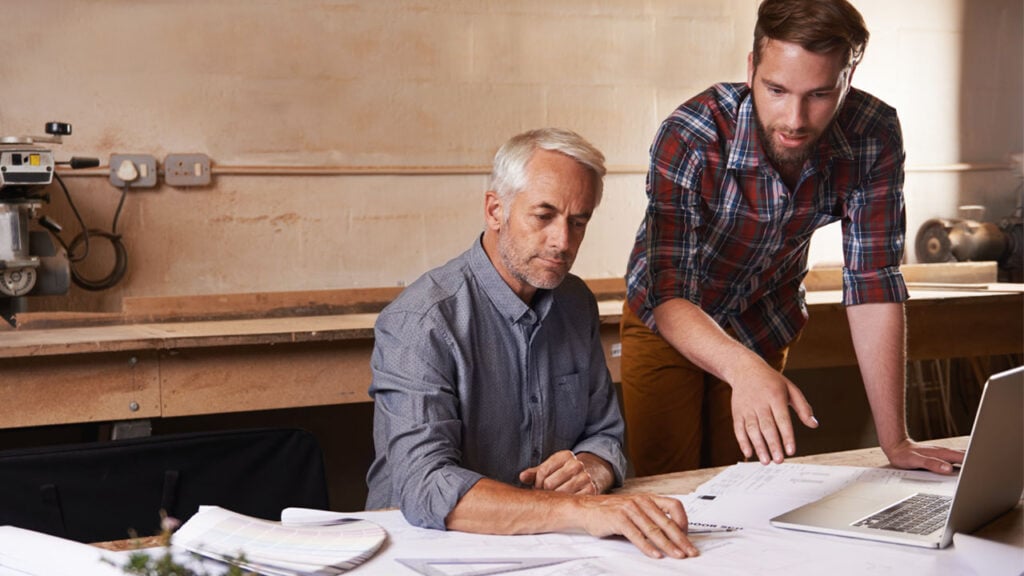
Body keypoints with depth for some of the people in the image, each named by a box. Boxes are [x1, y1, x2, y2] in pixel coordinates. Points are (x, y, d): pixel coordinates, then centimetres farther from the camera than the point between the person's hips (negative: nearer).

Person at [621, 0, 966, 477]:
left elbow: (873, 283, -21)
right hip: (669, 318, -2)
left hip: (764, 324, 3)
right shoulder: (689, 138, -33)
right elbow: (667, 296, -37)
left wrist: (894, 440, -25)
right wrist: (743, 368, -58)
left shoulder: (874, 136, -25)